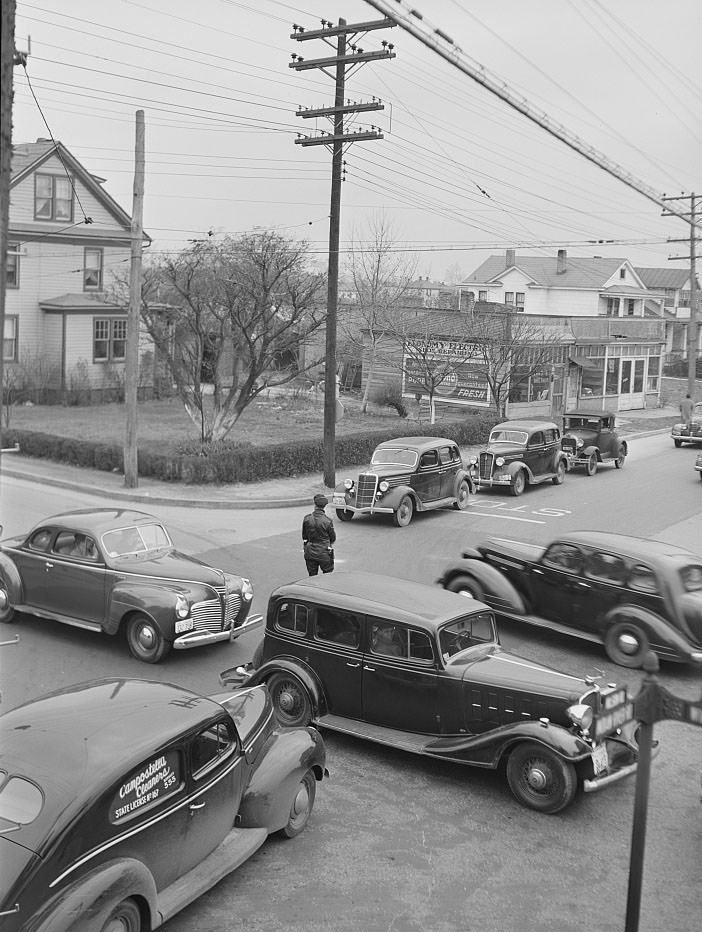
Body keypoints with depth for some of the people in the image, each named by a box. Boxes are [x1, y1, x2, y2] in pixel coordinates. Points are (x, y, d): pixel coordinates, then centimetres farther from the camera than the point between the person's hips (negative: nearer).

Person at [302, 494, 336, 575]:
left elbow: (304, 536, 4)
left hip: (310, 553, 3)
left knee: (312, 575, 13)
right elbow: (333, 538, -4)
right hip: (324, 553, -3)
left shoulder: (307, 519, -7)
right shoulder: (328, 521, -17)